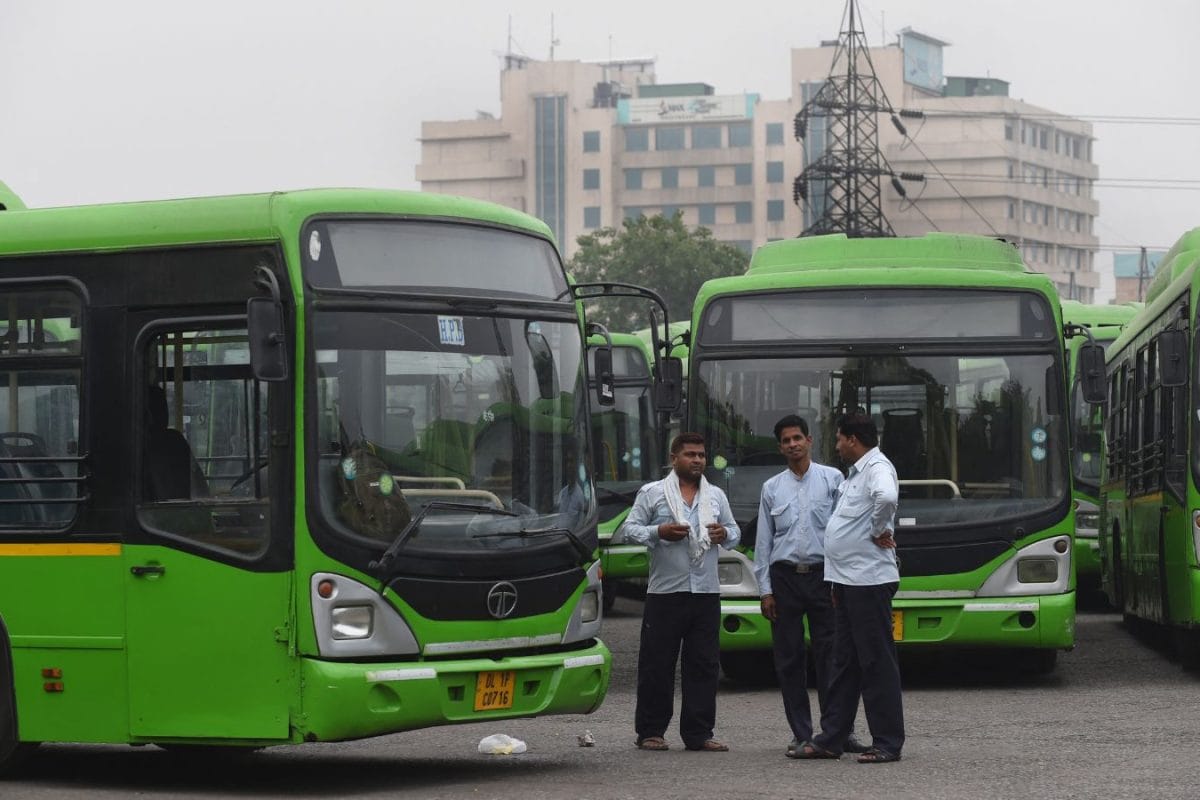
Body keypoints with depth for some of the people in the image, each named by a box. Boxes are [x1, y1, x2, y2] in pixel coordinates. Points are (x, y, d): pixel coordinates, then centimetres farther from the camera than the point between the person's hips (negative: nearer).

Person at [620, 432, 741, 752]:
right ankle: (650, 731, 4)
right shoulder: (652, 492, 5)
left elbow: (735, 531, 23)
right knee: (657, 664, -2)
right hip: (666, 591, -4)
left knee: (704, 665, 2)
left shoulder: (716, 496, 18)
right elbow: (629, 528, 2)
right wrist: (658, 531, -14)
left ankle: (699, 733, 5)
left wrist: (725, 534, 1)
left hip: (706, 591, 4)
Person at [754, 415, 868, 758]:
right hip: (784, 577, 3)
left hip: (823, 575, -3)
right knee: (789, 660, 3)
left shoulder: (832, 479, 4)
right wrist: (765, 589, 5)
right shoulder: (772, 488, 12)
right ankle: (800, 734, 8)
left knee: (829, 655, -6)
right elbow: (763, 541, 12)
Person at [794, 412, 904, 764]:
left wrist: (879, 530, -19)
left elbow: (887, 497, -37)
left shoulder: (877, 468, -12)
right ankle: (831, 738, 17)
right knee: (845, 663, 12)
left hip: (870, 580, -10)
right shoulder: (854, 473, 19)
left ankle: (888, 743, -2)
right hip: (848, 580, 10)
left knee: (877, 662, -6)